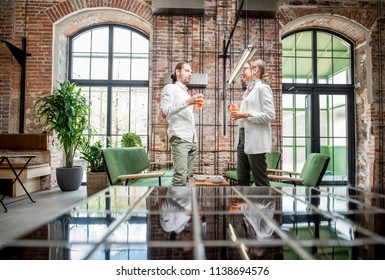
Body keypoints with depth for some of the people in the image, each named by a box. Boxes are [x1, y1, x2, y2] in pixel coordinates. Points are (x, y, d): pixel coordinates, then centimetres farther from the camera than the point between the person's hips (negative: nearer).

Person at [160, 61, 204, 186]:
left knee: (186, 176, 4)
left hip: (191, 140, 8)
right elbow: (165, 112, -12)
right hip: (179, 138, -8)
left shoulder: (186, 92, 28)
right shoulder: (170, 88, 4)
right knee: (180, 177, -15)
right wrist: (187, 102, -21)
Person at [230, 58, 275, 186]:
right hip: (244, 137, 9)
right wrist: (239, 115, 7)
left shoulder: (262, 88, -5)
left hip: (256, 140, -9)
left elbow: (270, 115, -14)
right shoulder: (249, 90, 19)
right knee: (242, 180, 12)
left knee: (260, 181, -1)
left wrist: (246, 114, -15)